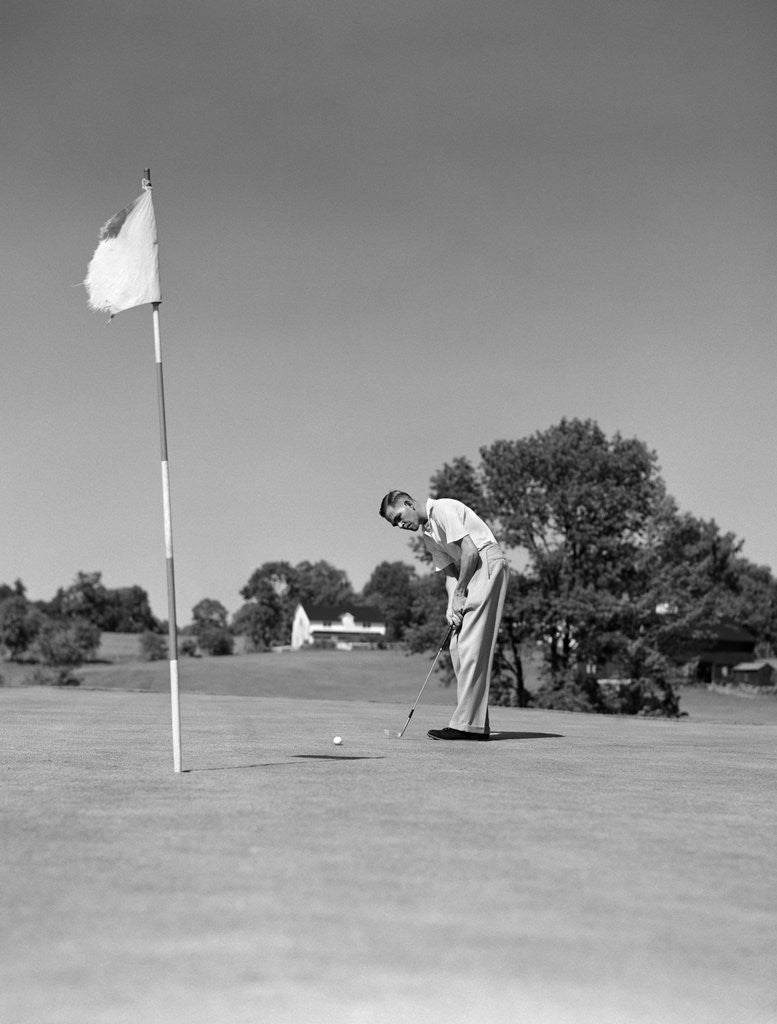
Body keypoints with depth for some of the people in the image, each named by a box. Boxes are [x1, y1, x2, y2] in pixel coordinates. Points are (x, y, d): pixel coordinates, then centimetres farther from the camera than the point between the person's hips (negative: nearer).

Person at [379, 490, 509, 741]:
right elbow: (449, 570, 14)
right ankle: (477, 724, 8)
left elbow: (471, 552, -17)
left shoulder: (442, 509, -11)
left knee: (470, 647, -13)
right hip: (469, 575, 10)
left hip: (487, 562, -10)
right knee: (457, 647, 7)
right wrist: (452, 605, -3)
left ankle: (467, 723, -14)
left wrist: (459, 593, -8)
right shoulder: (427, 534, 18)